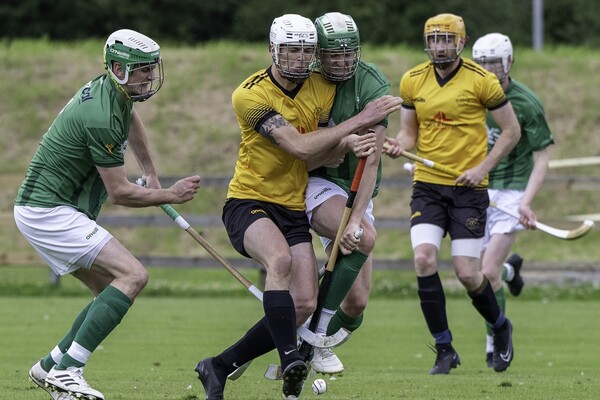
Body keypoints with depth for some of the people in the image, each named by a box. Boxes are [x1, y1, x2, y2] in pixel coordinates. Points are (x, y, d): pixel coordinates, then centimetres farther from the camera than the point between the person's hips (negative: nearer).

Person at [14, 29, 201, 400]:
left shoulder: (113, 91, 7)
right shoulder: (102, 117, -24)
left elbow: (131, 119, 34)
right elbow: (120, 193, -16)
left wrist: (151, 173, 36)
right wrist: (171, 195, -3)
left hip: (46, 209, 10)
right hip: (49, 212, -10)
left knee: (113, 293, 12)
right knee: (133, 275, -19)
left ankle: (50, 367, 16)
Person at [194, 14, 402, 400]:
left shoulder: (324, 89, 3)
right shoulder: (250, 95, -17)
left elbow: (320, 153, 4)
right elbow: (299, 147, -24)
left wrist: (348, 144, -20)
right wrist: (359, 120, -25)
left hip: (294, 209, 6)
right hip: (249, 202, -6)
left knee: (304, 305, -6)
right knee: (280, 258, -37)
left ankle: (219, 367, 7)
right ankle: (290, 359, -41)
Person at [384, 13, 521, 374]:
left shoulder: (481, 80, -7)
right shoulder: (412, 81, 5)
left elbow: (512, 130, -1)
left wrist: (483, 167, -12)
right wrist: (399, 145, -9)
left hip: (468, 188, -3)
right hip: (427, 185, 3)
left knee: (467, 273, -7)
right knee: (424, 259, -17)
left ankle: (501, 327, 26)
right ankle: (445, 350, -4)